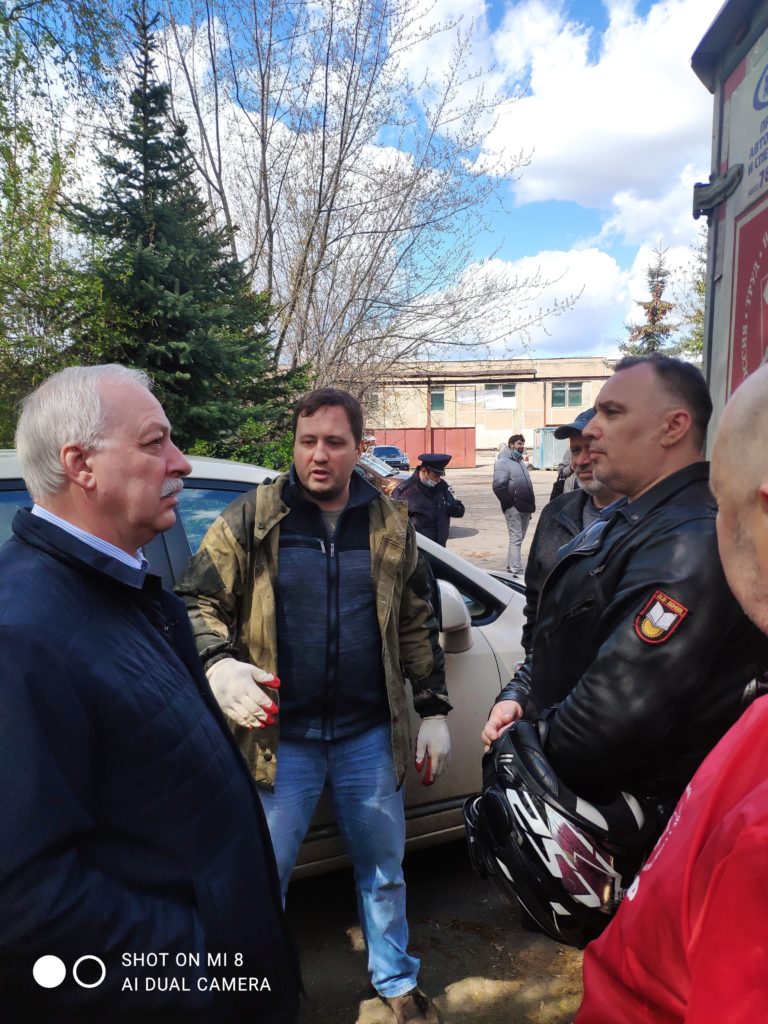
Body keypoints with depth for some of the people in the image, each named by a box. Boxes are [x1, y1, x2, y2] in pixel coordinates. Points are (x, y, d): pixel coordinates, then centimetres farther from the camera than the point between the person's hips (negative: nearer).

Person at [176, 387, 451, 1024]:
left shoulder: (390, 524, 2)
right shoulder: (251, 519, -6)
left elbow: (417, 624, 7)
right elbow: (198, 602, -3)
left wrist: (434, 710, 6)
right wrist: (218, 663, -23)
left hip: (370, 734, 2)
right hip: (281, 736, -2)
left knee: (384, 870, 19)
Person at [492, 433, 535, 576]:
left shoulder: (521, 463, 22)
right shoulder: (503, 462, -7)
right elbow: (498, 486, -18)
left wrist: (531, 505, 17)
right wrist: (511, 503, -18)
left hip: (525, 509, 9)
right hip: (513, 509, -9)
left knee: (518, 539, 14)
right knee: (516, 539, -11)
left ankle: (510, 569, 24)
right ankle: (517, 573, -12)